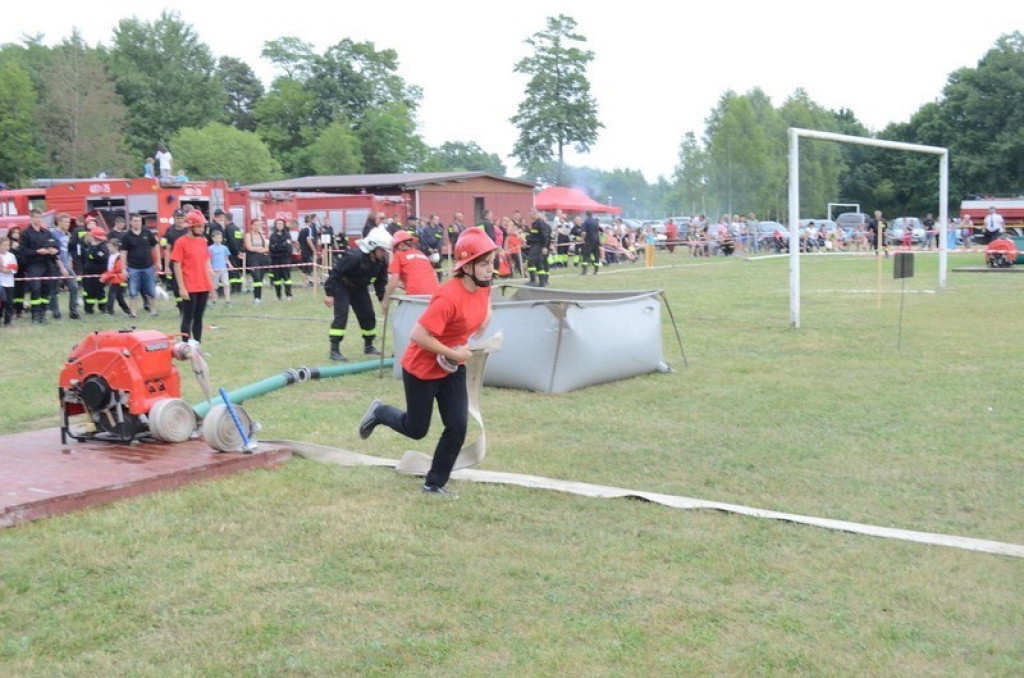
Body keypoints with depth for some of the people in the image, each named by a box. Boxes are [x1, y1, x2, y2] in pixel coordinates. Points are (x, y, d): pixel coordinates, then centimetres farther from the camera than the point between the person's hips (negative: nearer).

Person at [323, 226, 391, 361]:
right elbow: (336, 272, -29)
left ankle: (368, 346, 25)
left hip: (360, 288, 7)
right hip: (342, 287, -7)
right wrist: (329, 293, -27)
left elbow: (381, 281, 2)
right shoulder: (354, 256, -34)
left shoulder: (382, 261, -12)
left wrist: (382, 298, -6)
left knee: (368, 315, 7)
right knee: (341, 315, -16)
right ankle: (334, 350, -15)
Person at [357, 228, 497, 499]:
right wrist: (453, 354, -25)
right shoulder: (449, 297, -33)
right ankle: (379, 413, 40)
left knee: (458, 427, 0)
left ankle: (435, 484, 18)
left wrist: (481, 329, 2)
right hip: (421, 369, -7)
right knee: (416, 430, 10)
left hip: (452, 368, 7)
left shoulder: (483, 285, -8)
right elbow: (418, 335, -33)